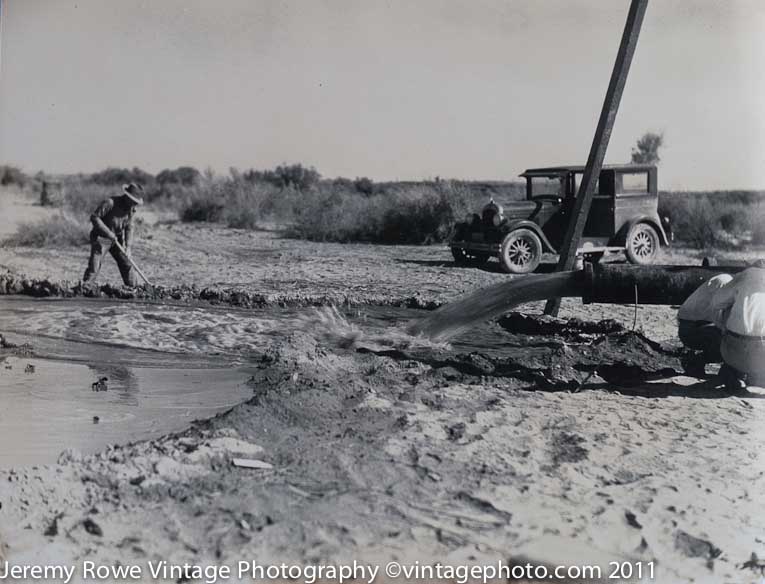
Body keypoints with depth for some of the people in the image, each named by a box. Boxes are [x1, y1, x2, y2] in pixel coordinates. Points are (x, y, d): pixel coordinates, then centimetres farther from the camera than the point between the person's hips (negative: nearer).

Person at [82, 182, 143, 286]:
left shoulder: (131, 208, -3)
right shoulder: (110, 203, -24)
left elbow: (129, 228, 2)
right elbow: (94, 217, -22)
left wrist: (128, 246, -9)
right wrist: (108, 232, -26)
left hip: (117, 240, 6)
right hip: (101, 238, -6)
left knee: (126, 265, 6)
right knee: (93, 268, -13)